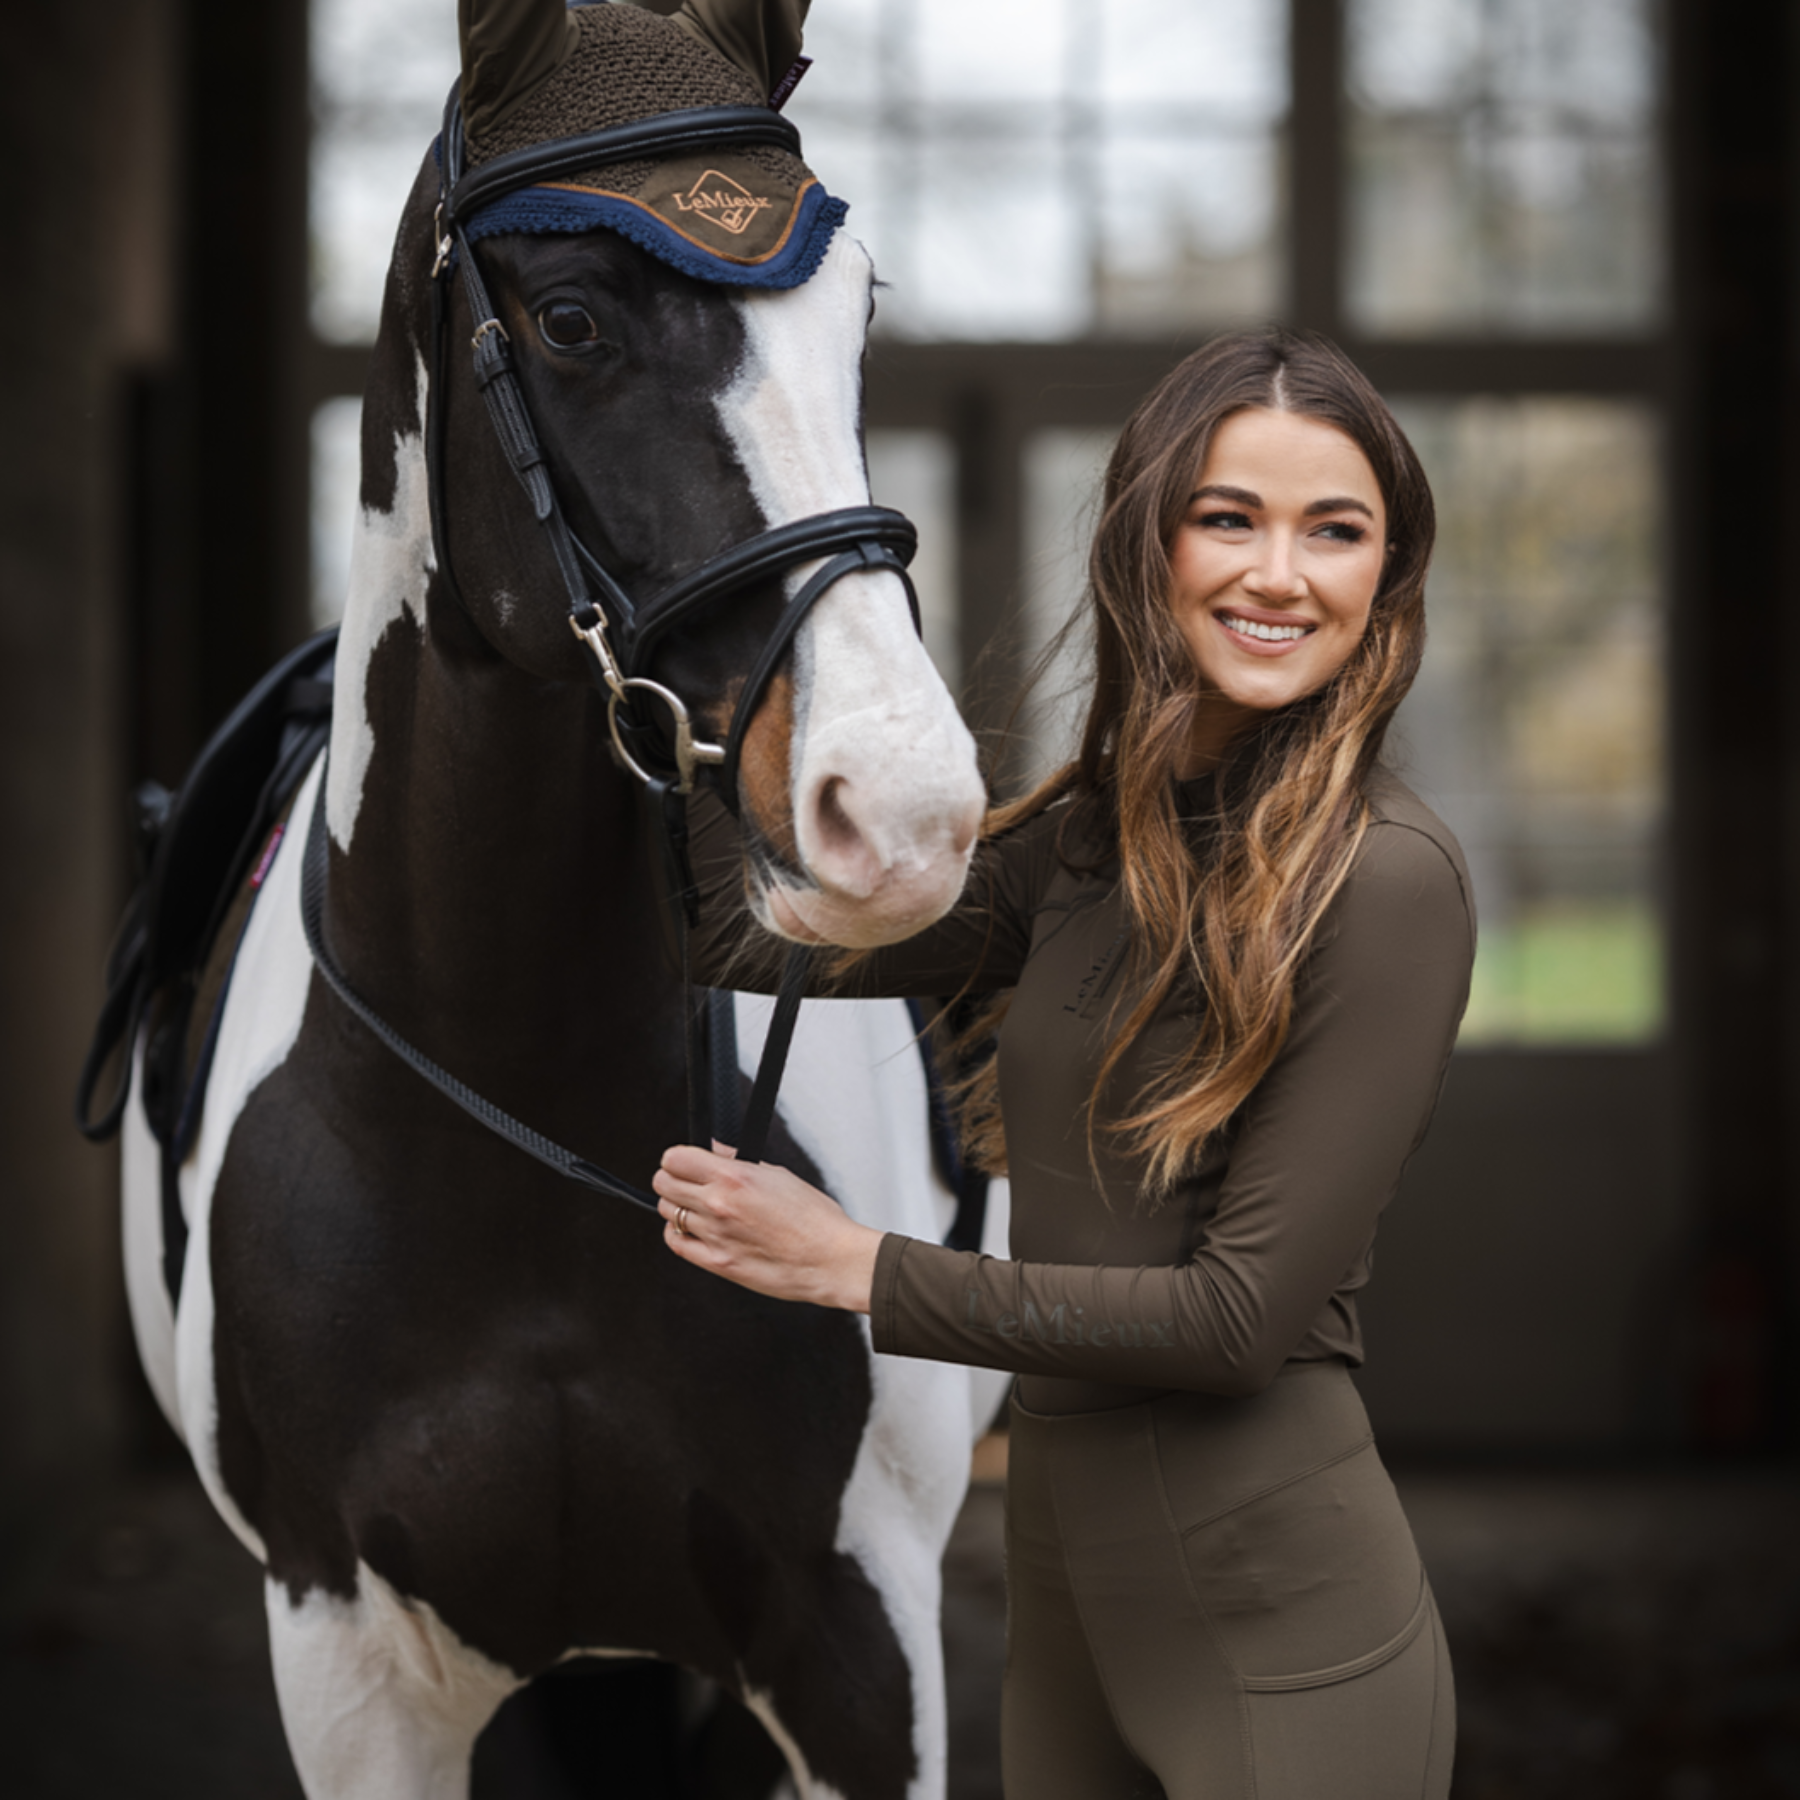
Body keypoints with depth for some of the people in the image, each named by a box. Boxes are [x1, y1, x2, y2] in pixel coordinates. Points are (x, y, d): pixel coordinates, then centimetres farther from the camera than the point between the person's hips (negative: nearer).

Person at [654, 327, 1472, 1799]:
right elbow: (755, 935, 7)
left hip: (1278, 1624, -7)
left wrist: (856, 1268, -12)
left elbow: (1245, 1314, -17)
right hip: (1065, 1591, 7)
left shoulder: (1388, 879, -15)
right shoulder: (1089, 836, 6)